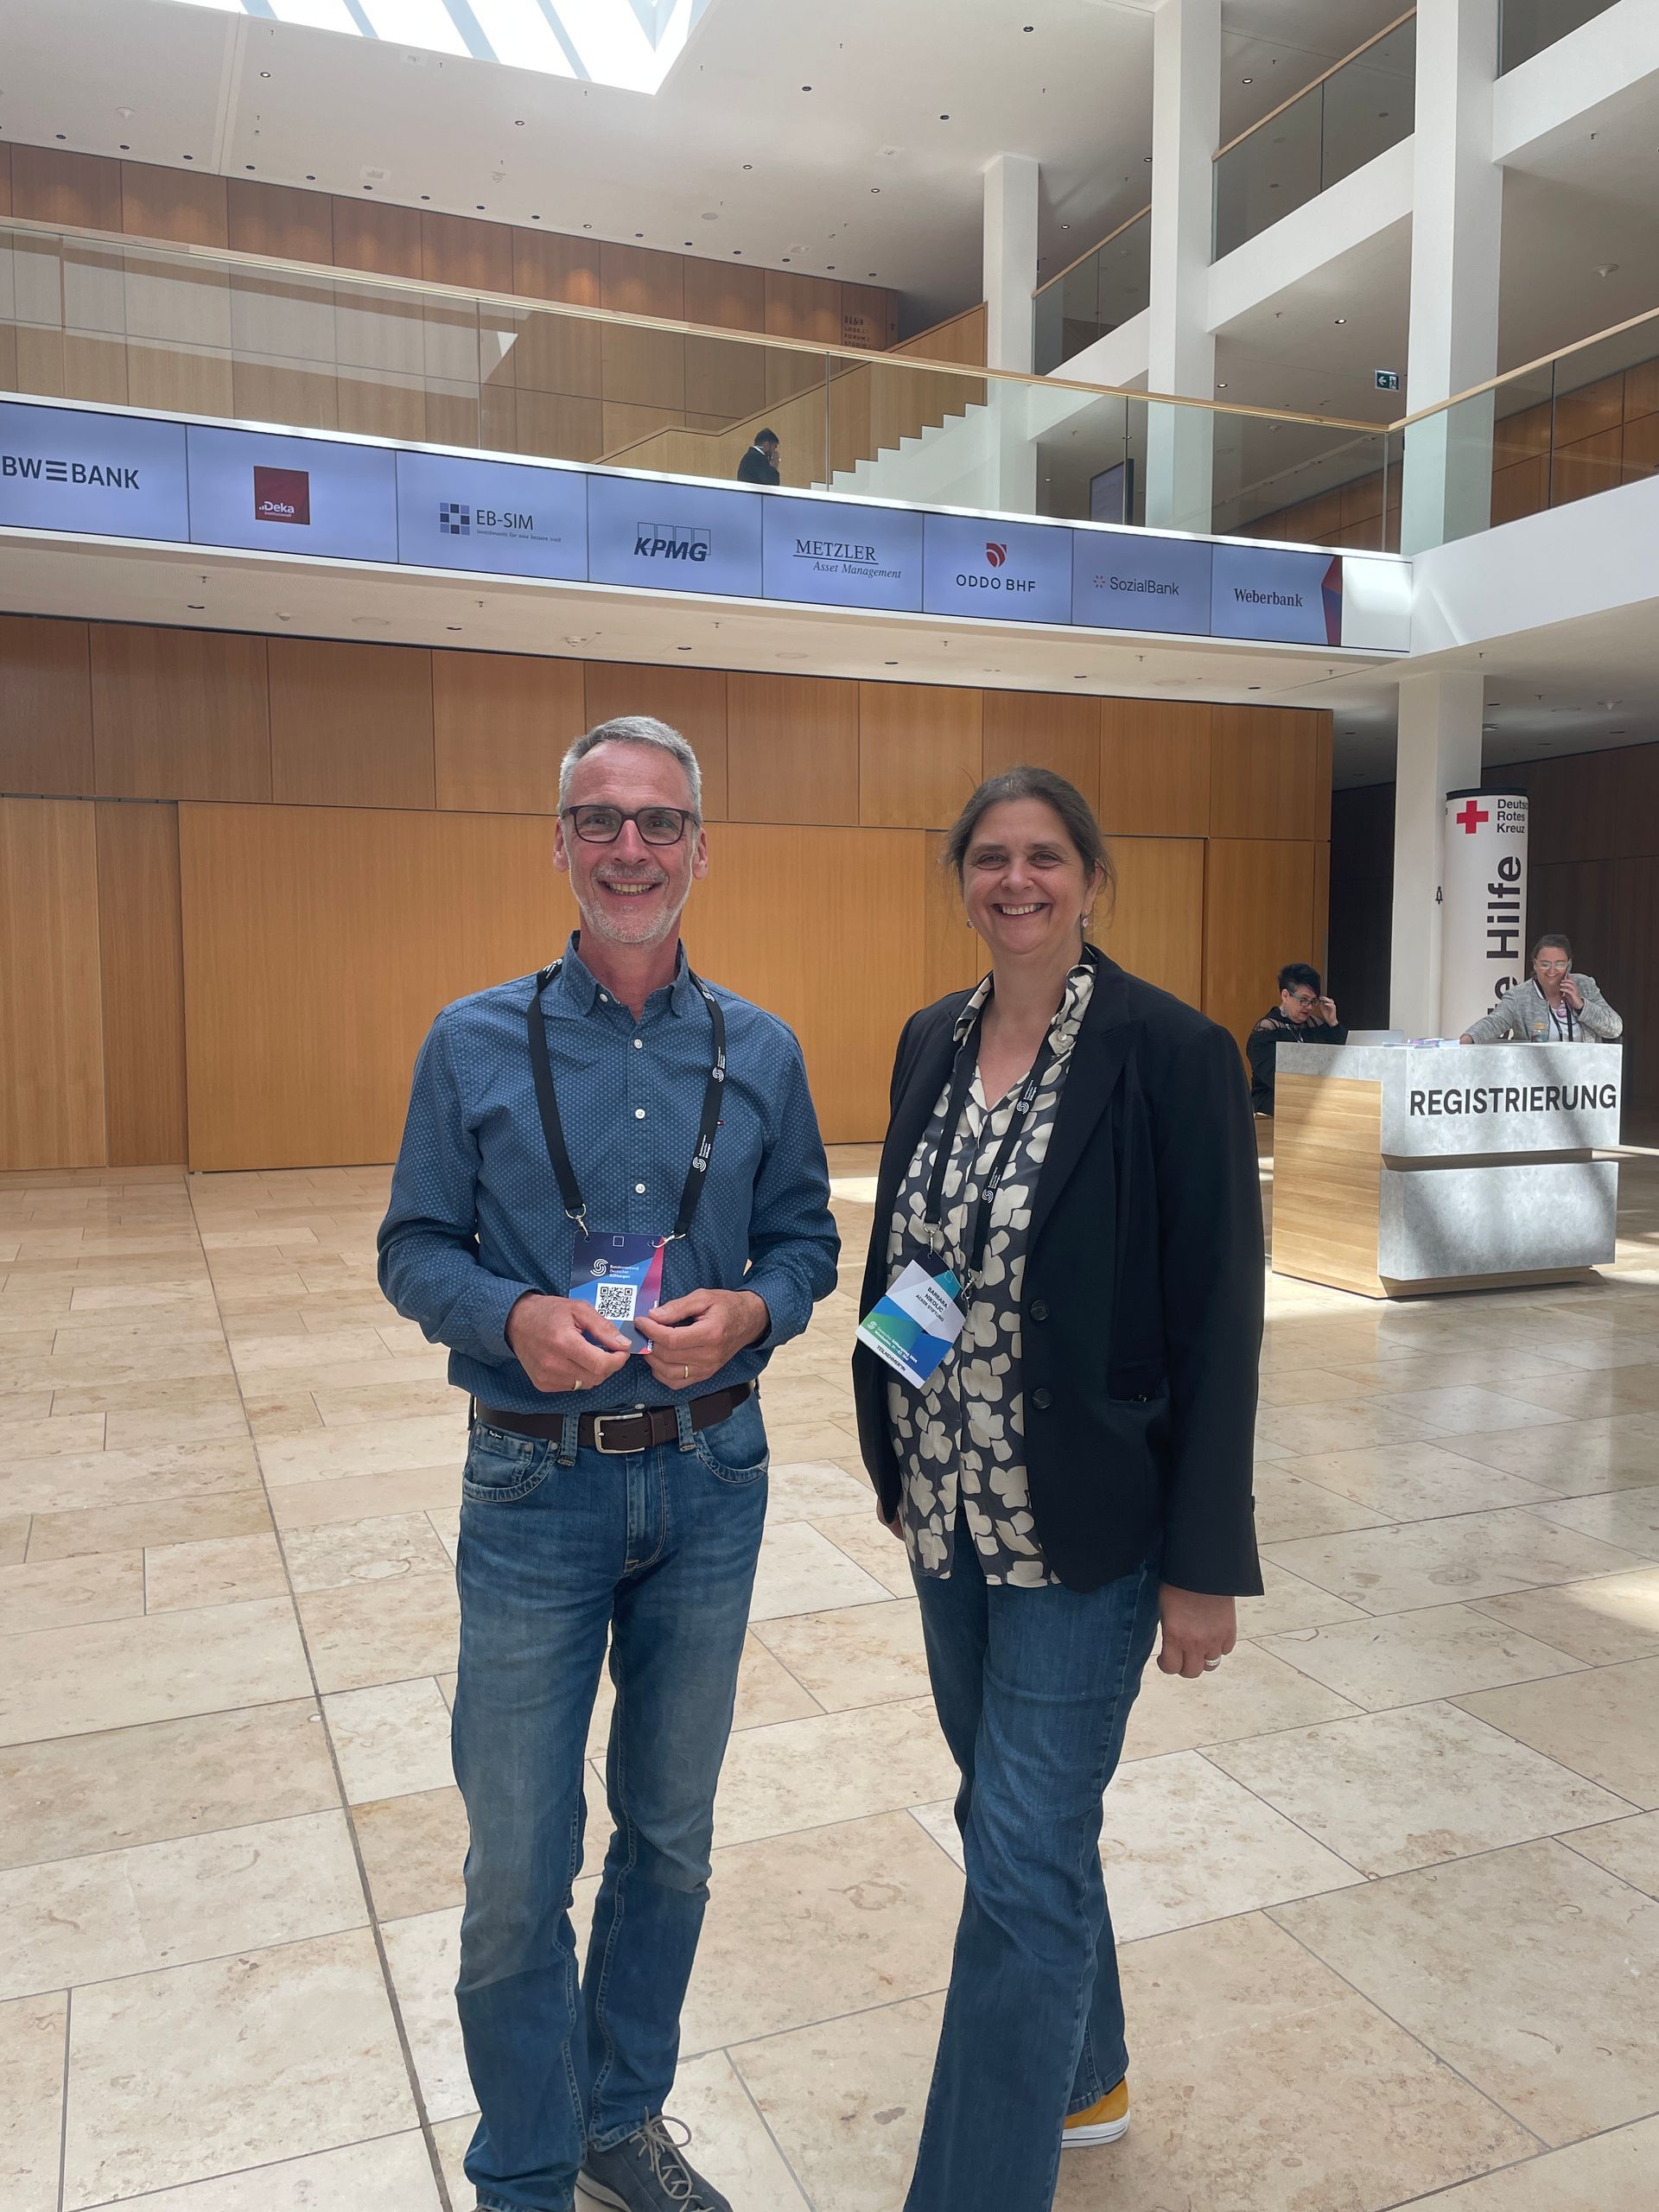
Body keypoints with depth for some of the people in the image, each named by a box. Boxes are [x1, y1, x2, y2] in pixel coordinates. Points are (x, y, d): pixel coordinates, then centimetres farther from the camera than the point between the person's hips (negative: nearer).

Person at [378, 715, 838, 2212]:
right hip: (537, 1485, -2)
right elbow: (415, 1250, -1)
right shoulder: (474, 1045, -4)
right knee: (519, 1866, 6)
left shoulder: (761, 1053, 1)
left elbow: (808, 1241, 5)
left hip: (710, 1478, 2)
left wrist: (747, 1311, -15)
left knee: (671, 1836, 18)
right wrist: (516, 1318, -20)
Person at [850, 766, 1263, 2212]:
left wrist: (1207, 1563, -13)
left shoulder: (1168, 1051, -14)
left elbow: (1218, 1319, -14)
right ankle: (1084, 2080, 47)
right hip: (950, 1511, 7)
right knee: (1022, 1816, 22)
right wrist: (898, 1462, 13)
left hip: (1085, 1526, -6)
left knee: (1023, 1858, 1)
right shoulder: (932, 1043, 4)